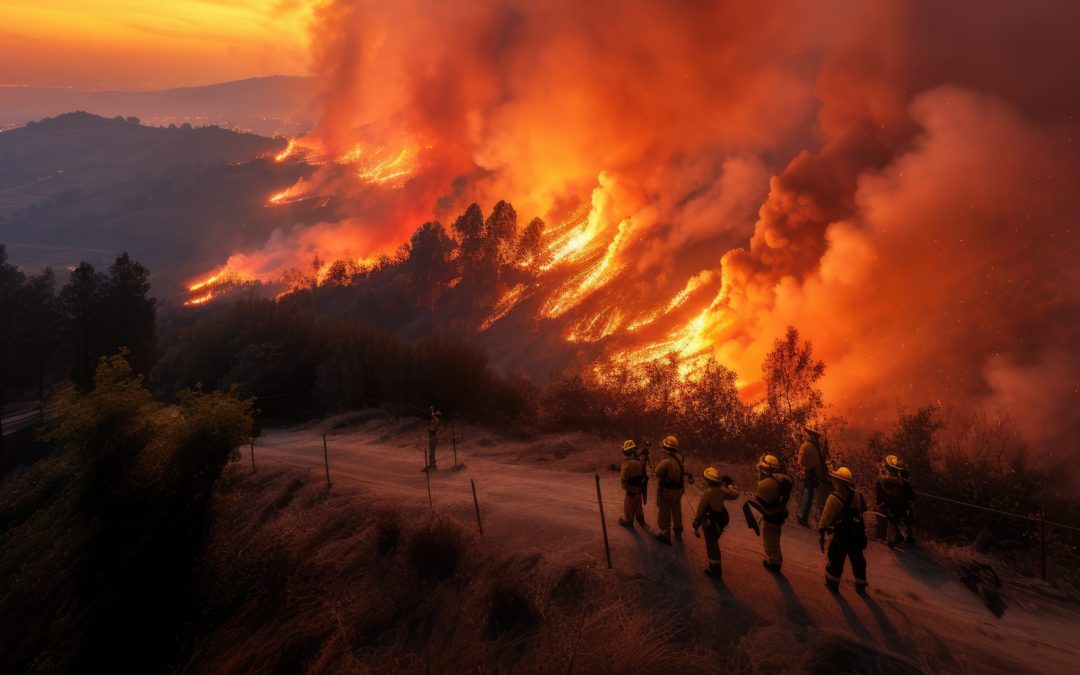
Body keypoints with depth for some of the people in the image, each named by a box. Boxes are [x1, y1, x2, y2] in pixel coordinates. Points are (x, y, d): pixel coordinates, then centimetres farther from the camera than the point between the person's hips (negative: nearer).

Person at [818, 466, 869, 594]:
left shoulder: (834, 498, -21)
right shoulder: (857, 495, -7)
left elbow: (826, 518, -16)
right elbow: (863, 509, 8)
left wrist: (822, 535, -7)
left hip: (842, 535, -5)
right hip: (857, 534, 5)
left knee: (836, 559, 13)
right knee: (857, 559, 19)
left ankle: (832, 583, 25)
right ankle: (860, 586, 31)